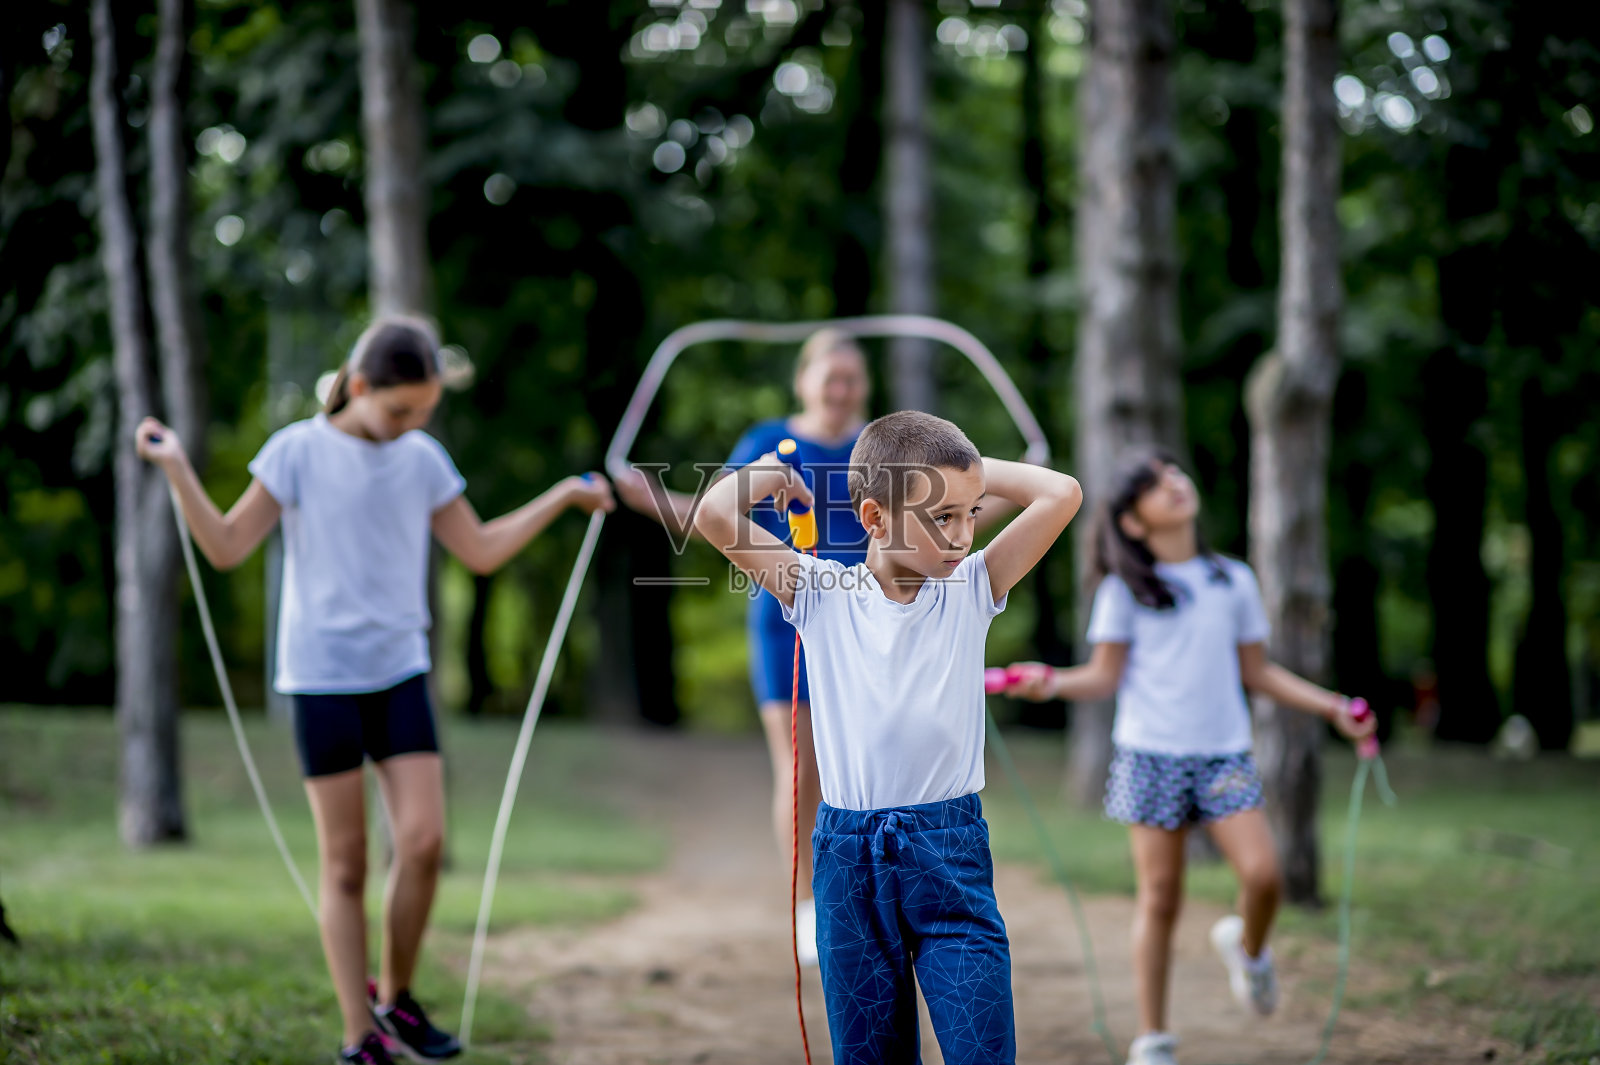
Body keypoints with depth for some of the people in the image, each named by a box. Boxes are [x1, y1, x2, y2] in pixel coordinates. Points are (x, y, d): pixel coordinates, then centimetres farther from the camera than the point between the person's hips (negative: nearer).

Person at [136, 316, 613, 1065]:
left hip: (400, 673, 3)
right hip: (322, 678, -3)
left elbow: (481, 551, 16)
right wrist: (176, 470, -15)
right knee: (345, 863, 0)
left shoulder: (424, 459, 6)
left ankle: (395, 997, 13)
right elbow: (226, 548, -4)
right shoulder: (299, 451, -5)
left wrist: (565, 495, 15)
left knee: (423, 840, -8)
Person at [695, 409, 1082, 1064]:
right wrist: (779, 468, 4)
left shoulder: (972, 588, 2)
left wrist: (973, 471, 3)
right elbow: (714, 515, -10)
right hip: (849, 856, 0)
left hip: (951, 856, 0)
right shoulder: (822, 593, -1)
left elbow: (1061, 495, -7)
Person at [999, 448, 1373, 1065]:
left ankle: (1246, 947, 19)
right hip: (1151, 755, -2)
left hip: (1225, 753, 2)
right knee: (1160, 899, 0)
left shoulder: (1234, 582, 10)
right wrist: (1053, 684, -18)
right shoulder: (1125, 589, 2)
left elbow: (1257, 673, 16)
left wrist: (1332, 708, 10)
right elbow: (1105, 677, 1)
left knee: (1262, 874, -16)